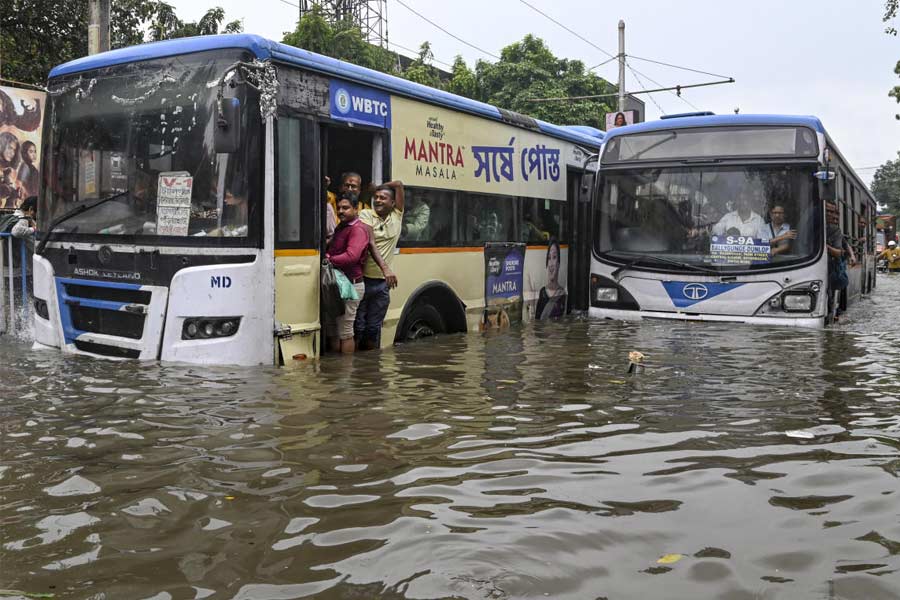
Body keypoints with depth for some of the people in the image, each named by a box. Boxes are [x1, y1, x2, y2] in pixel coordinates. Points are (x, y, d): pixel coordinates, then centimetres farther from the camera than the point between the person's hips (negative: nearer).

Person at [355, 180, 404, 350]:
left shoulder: (397, 216, 4)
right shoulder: (366, 214, -6)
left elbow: (399, 184, 2)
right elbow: (370, 244, -19)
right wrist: (385, 268, -31)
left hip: (383, 282, 3)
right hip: (363, 279, -3)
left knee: (374, 327, 11)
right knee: (358, 326, 2)